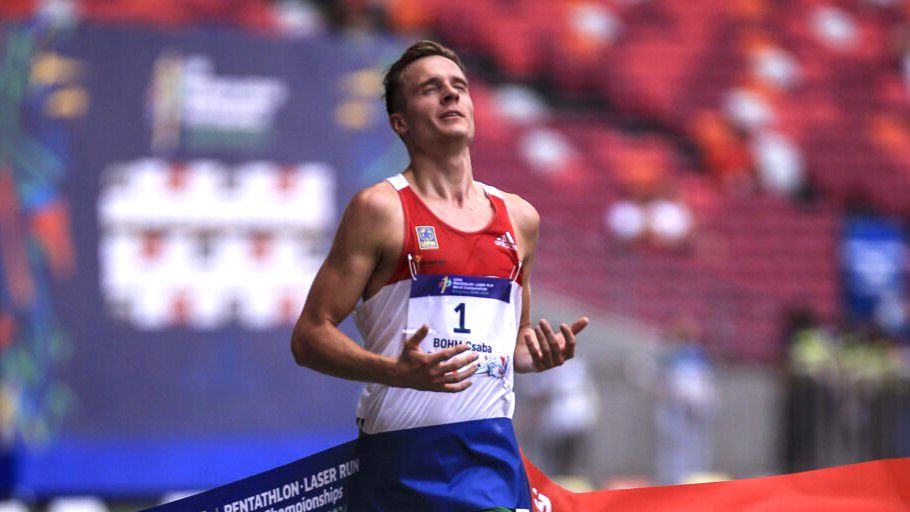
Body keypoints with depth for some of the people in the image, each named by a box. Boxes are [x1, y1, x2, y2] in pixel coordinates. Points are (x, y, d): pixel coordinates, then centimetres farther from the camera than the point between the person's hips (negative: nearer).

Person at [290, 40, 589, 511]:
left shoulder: (519, 217, 15)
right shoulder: (380, 208, -2)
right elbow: (309, 337, -6)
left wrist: (539, 355, 4)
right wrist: (400, 371, -21)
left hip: (496, 452, 5)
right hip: (407, 458, -4)